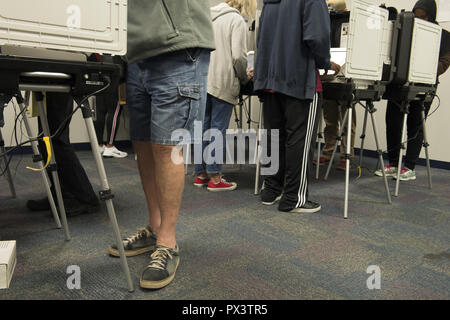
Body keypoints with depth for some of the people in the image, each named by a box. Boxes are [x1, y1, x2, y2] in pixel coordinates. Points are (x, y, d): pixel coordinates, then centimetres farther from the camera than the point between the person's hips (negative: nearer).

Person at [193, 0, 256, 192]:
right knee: (218, 129, -2)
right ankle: (215, 178, 4)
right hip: (222, 83, -6)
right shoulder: (237, 21, -4)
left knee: (204, 127, 11)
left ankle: (201, 174, 19)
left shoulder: (209, 17, 17)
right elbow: (238, 56, -13)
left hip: (203, 80, 7)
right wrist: (244, 77, 2)